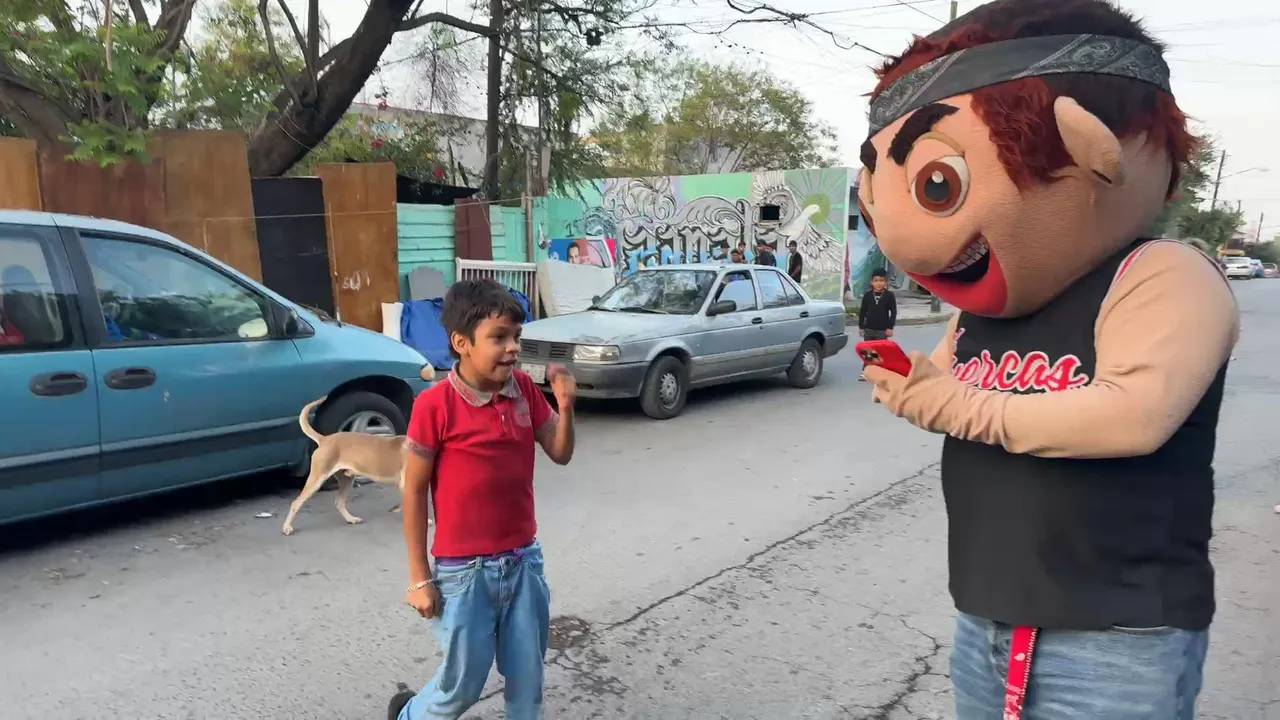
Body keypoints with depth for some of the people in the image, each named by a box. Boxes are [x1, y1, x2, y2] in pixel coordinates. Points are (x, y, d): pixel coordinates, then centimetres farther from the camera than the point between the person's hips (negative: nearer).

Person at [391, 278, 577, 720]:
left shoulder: (524, 389, -3)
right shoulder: (435, 405, -17)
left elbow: (561, 454, 5)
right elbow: (414, 491, -10)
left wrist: (565, 405, -16)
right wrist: (420, 578, -6)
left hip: (524, 561, 4)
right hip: (465, 570, -4)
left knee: (527, 679, 15)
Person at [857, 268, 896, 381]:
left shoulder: (889, 295, -6)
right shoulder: (867, 295, -1)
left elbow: (893, 312, -4)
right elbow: (862, 311, 5)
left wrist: (890, 327, -8)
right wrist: (861, 326, 3)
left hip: (883, 329, -2)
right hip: (868, 328, 2)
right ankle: (866, 372, 17)